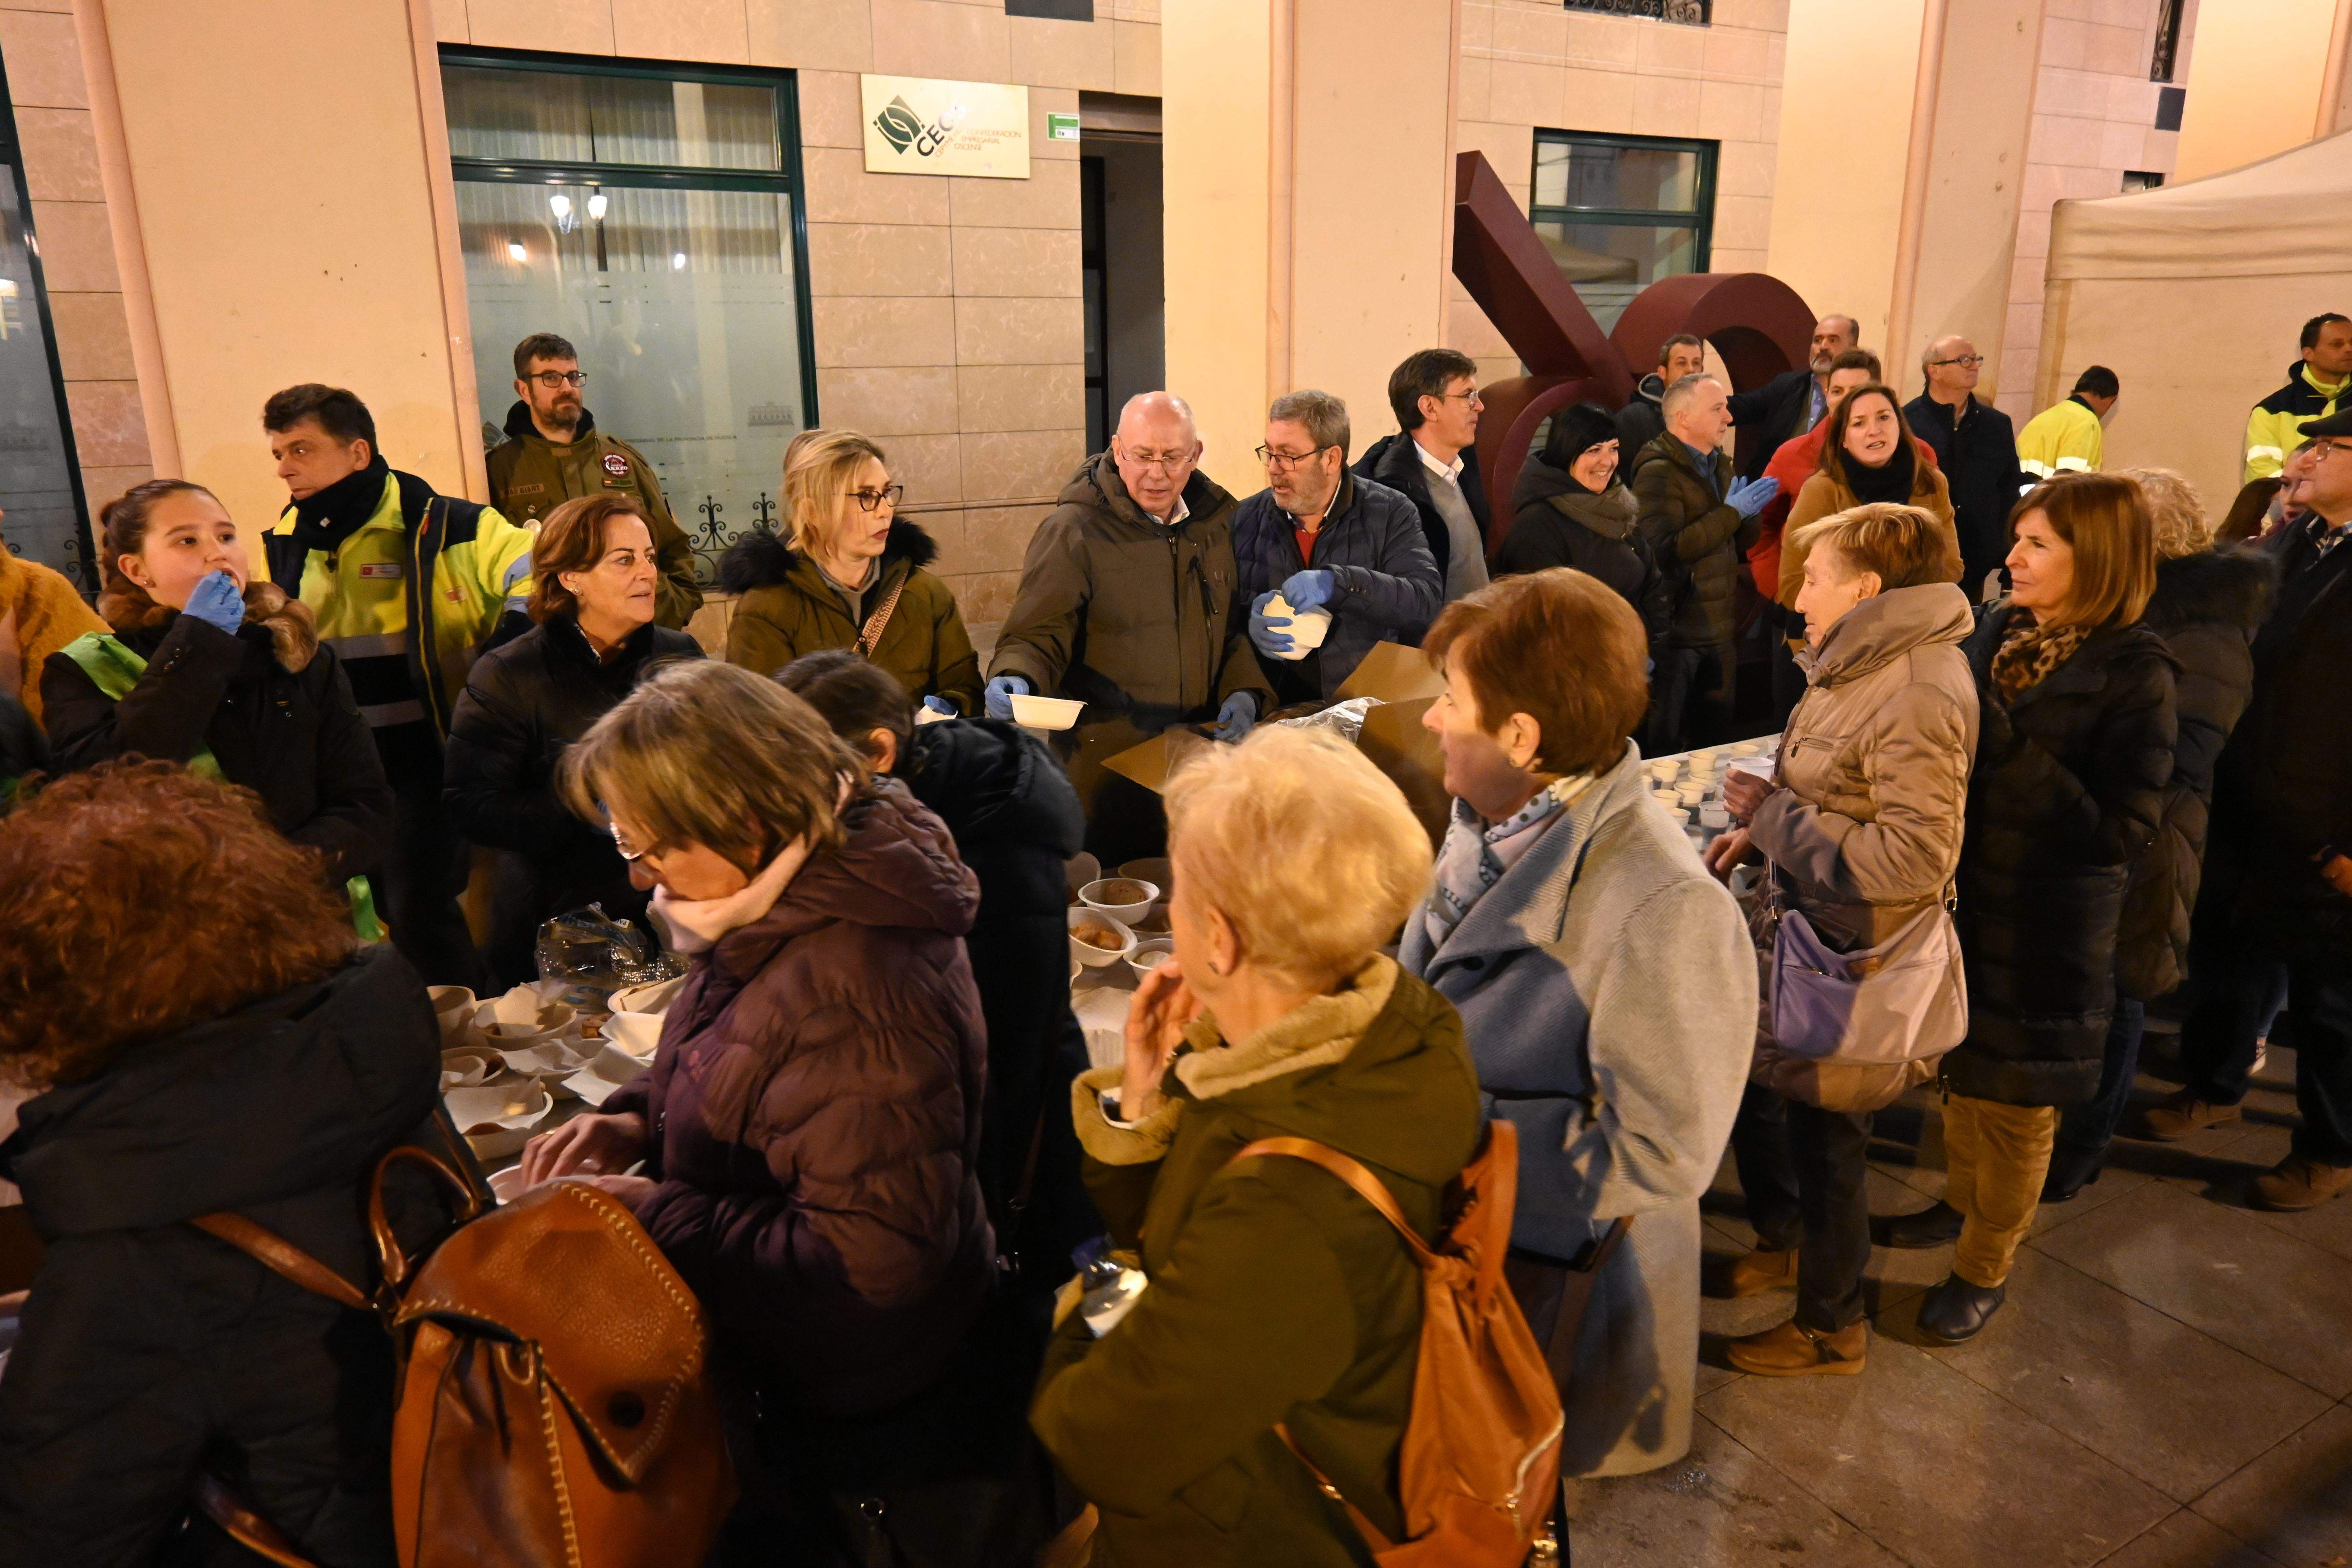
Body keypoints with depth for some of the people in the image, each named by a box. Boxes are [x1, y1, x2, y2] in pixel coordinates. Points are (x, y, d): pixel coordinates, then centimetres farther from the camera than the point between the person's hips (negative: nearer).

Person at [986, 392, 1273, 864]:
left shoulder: (1219, 519, 8)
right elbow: (1037, 634, -9)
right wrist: (1015, 678, -30)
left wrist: (1244, 693, 0)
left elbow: (1238, 627, 16)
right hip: (1105, 767, -4)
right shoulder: (1073, 529, -7)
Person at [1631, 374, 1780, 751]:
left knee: (1715, 740, 15)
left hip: (1719, 631, 8)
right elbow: (1665, 550, -25)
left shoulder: (1718, 467, 16)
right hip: (1677, 634, -8)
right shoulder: (1658, 472, -12)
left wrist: (1749, 513, -1)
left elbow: (1739, 545, 19)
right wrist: (1731, 512, -21)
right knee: (1665, 749, -3)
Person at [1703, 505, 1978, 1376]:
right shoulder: (1863, 665, 4)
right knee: (1747, 1080, 23)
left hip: (1854, 962, -9)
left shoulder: (1919, 698, -26)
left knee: (1824, 1137, 9)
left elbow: (1915, 856, -30)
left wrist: (1775, 817, -21)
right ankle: (1783, 1240, 48)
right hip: (1803, 930, 9)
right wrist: (1756, 830, 3)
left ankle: (1830, 1327, 32)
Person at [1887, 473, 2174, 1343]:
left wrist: (2003, 742, -28)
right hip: (1962, 902, 5)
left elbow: (2119, 833, -24)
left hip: (2043, 934, -5)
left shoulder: (2133, 674, -18)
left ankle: (1985, 1268, 32)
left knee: (2013, 1107, 12)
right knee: (1962, 1069, 23)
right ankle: (1961, 1199, 47)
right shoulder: (1997, 630, -2)